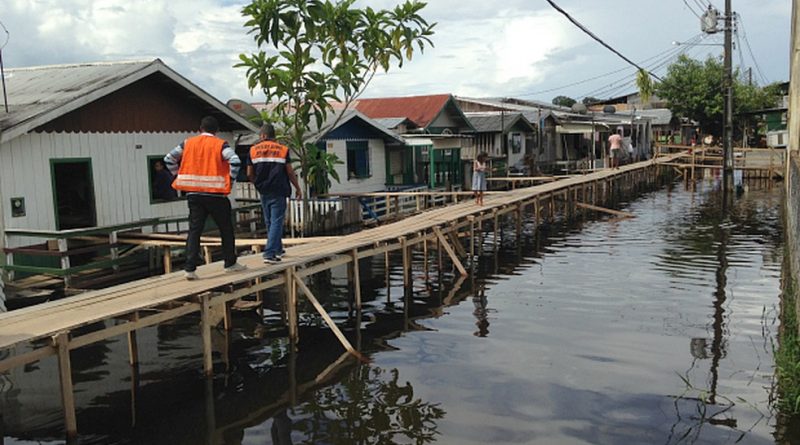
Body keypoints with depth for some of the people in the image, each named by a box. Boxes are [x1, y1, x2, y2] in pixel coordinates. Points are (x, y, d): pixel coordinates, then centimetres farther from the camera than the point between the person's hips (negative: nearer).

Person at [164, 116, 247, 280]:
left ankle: (190, 268, -3)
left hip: (193, 194, 3)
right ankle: (230, 263, 19)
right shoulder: (220, 144, -2)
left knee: (194, 230, 4)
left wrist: (180, 177, 12)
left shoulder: (188, 143, 9)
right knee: (226, 229, 12)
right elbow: (235, 161, -17)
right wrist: (230, 181, -5)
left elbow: (169, 159, 9)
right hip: (215, 194, -3)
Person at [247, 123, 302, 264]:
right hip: (278, 191, -3)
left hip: (263, 192, 3)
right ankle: (270, 253, -12)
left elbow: (250, 174, 4)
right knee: (276, 222, -2)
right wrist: (297, 188, 10)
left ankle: (278, 249, 30)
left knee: (269, 221, 17)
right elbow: (290, 172, -2)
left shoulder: (253, 150, 3)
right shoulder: (283, 149, -2)